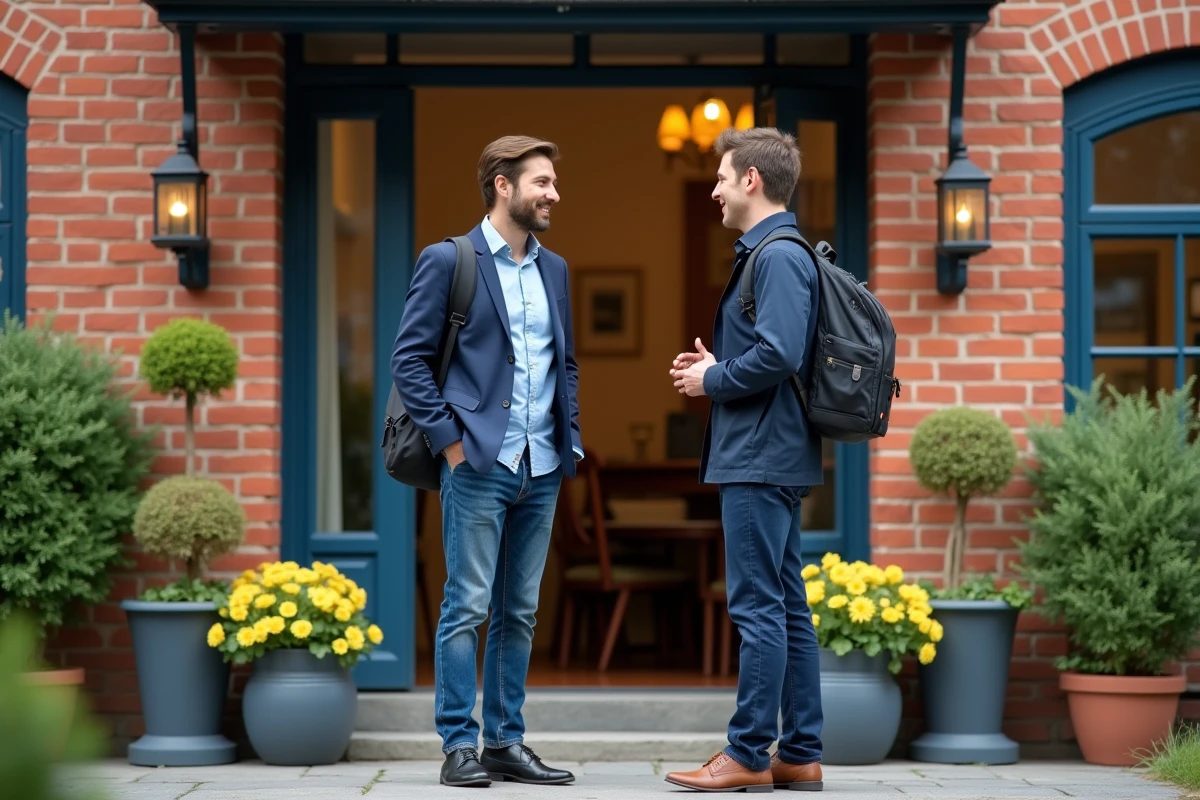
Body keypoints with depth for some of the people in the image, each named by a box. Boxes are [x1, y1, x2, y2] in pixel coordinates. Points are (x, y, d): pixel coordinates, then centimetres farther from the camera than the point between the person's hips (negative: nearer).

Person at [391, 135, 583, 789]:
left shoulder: (554, 269, 15)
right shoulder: (448, 261, -4)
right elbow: (409, 359, -6)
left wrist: (571, 438, 10)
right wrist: (449, 440, -11)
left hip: (541, 470, 6)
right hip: (479, 465, -6)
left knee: (519, 612, 9)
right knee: (467, 606, -4)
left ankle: (507, 743, 14)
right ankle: (460, 745, 0)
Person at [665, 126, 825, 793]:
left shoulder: (779, 257, -14)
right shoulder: (767, 254, 18)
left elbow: (779, 355, -24)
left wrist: (713, 380, -10)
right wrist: (716, 367, 11)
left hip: (761, 457, -11)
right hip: (769, 456, 11)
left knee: (758, 607, -7)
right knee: (786, 606, 11)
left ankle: (748, 755, -3)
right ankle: (799, 756, 14)